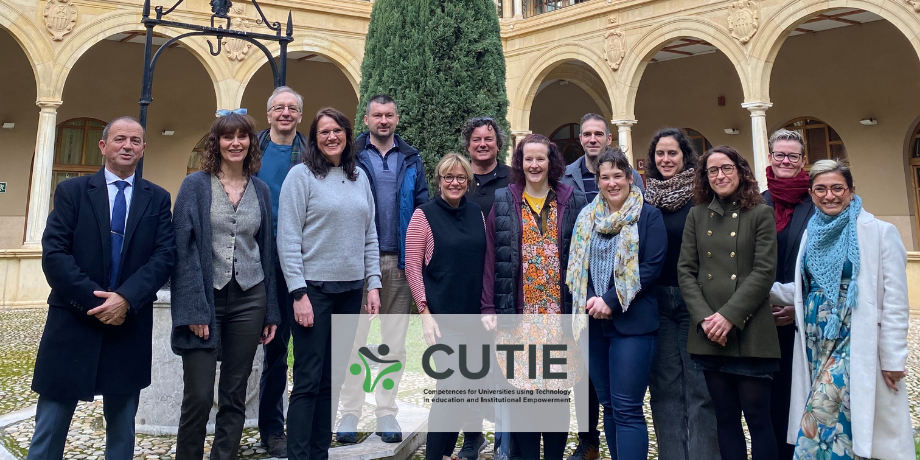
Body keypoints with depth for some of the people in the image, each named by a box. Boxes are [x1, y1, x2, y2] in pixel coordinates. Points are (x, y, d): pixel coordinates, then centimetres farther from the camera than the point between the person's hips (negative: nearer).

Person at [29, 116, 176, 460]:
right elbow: (53, 254, -6)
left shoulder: (157, 199, 6)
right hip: (73, 321, -1)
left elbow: (165, 256, -4)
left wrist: (126, 298, -17)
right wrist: (93, 299, -15)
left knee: (122, 427, 13)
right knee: (48, 431, 6)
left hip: (130, 326, 1)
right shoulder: (71, 191, 3)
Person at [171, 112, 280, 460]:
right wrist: (193, 309, -14)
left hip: (249, 299, 3)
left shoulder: (260, 191, 9)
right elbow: (183, 247, -6)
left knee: (234, 396, 9)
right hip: (206, 297, -3)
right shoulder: (195, 185, 0)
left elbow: (266, 250, 11)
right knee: (198, 395, -3)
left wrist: (270, 312, 8)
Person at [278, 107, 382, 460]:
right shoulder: (301, 175, -4)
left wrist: (373, 284, 6)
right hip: (314, 288, -5)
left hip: (351, 291, 5)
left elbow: (369, 236, 12)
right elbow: (288, 238, -10)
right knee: (308, 381, -1)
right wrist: (299, 293, -15)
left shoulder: (359, 177, 11)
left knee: (332, 380, 11)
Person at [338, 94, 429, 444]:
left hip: (399, 261, 2)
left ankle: (387, 412, 19)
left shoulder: (411, 160, 10)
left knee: (395, 340, 8)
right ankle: (350, 412, 13)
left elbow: (423, 208, 7)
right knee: (355, 338, 2)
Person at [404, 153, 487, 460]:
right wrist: (424, 312, -13)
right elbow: (412, 267, -7)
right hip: (442, 314, -5)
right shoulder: (424, 215, -5)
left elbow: (484, 262, 13)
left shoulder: (476, 213, 8)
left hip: (473, 313, 5)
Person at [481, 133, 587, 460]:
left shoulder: (573, 202, 4)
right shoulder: (503, 203, 4)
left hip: (560, 313, 1)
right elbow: (491, 257, 1)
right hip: (518, 313, 0)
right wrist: (488, 307, -5)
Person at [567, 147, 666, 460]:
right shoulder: (587, 216, 12)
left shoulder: (649, 216, -2)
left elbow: (652, 266, -10)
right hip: (593, 322, 5)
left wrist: (611, 301, -16)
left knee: (627, 409, -6)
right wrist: (589, 300, -8)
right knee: (608, 405, 13)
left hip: (632, 322, -5)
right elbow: (575, 265, 10)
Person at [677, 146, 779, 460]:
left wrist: (729, 316, -16)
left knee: (757, 417, 2)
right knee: (726, 417, 12)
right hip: (709, 333, 3)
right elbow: (685, 270, 4)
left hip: (749, 332, -3)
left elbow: (765, 272, -8)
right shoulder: (697, 216, 10)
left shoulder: (761, 214, 1)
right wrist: (704, 317, -9)